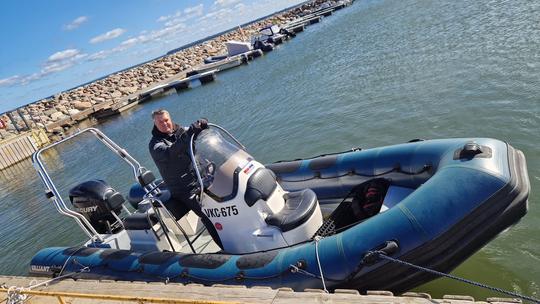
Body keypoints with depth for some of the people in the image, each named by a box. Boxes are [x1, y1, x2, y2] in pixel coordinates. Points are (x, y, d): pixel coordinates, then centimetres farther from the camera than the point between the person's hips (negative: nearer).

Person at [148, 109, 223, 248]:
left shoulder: (181, 131, 12)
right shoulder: (155, 144, -5)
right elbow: (168, 153, -26)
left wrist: (201, 124, -17)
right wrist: (187, 135, -37)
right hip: (187, 190, -5)